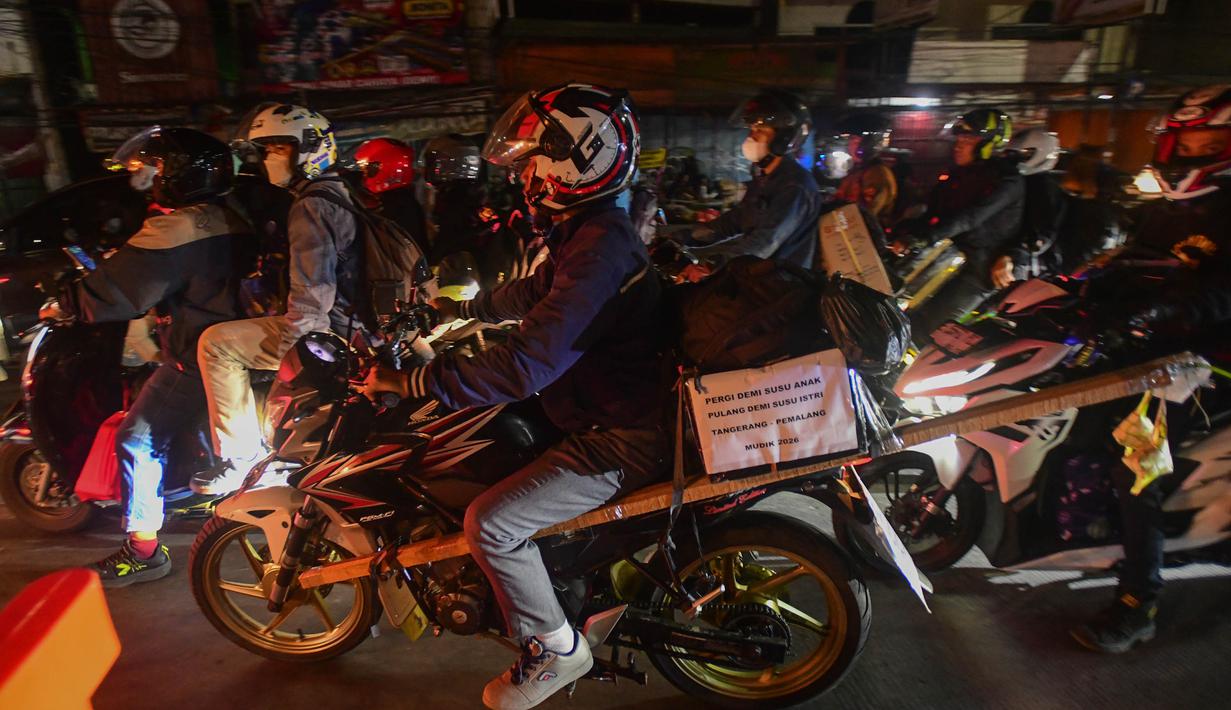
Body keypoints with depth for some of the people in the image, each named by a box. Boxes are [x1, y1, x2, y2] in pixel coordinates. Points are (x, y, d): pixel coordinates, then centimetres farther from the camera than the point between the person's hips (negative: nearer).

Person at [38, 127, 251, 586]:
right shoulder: (228, 220, 11)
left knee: (138, 441, -1)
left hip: (197, 358, -9)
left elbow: (119, 290, -14)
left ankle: (144, 551, 4)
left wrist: (64, 305, 3)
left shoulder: (173, 230, -17)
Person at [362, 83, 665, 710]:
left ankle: (553, 649, 10)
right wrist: (458, 310, 35)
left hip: (623, 439, -11)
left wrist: (411, 382, -26)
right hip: (603, 411, 11)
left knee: (491, 522, -14)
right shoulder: (591, 230, 7)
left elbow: (525, 366, -33)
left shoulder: (600, 249, -26)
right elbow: (533, 292, 25)